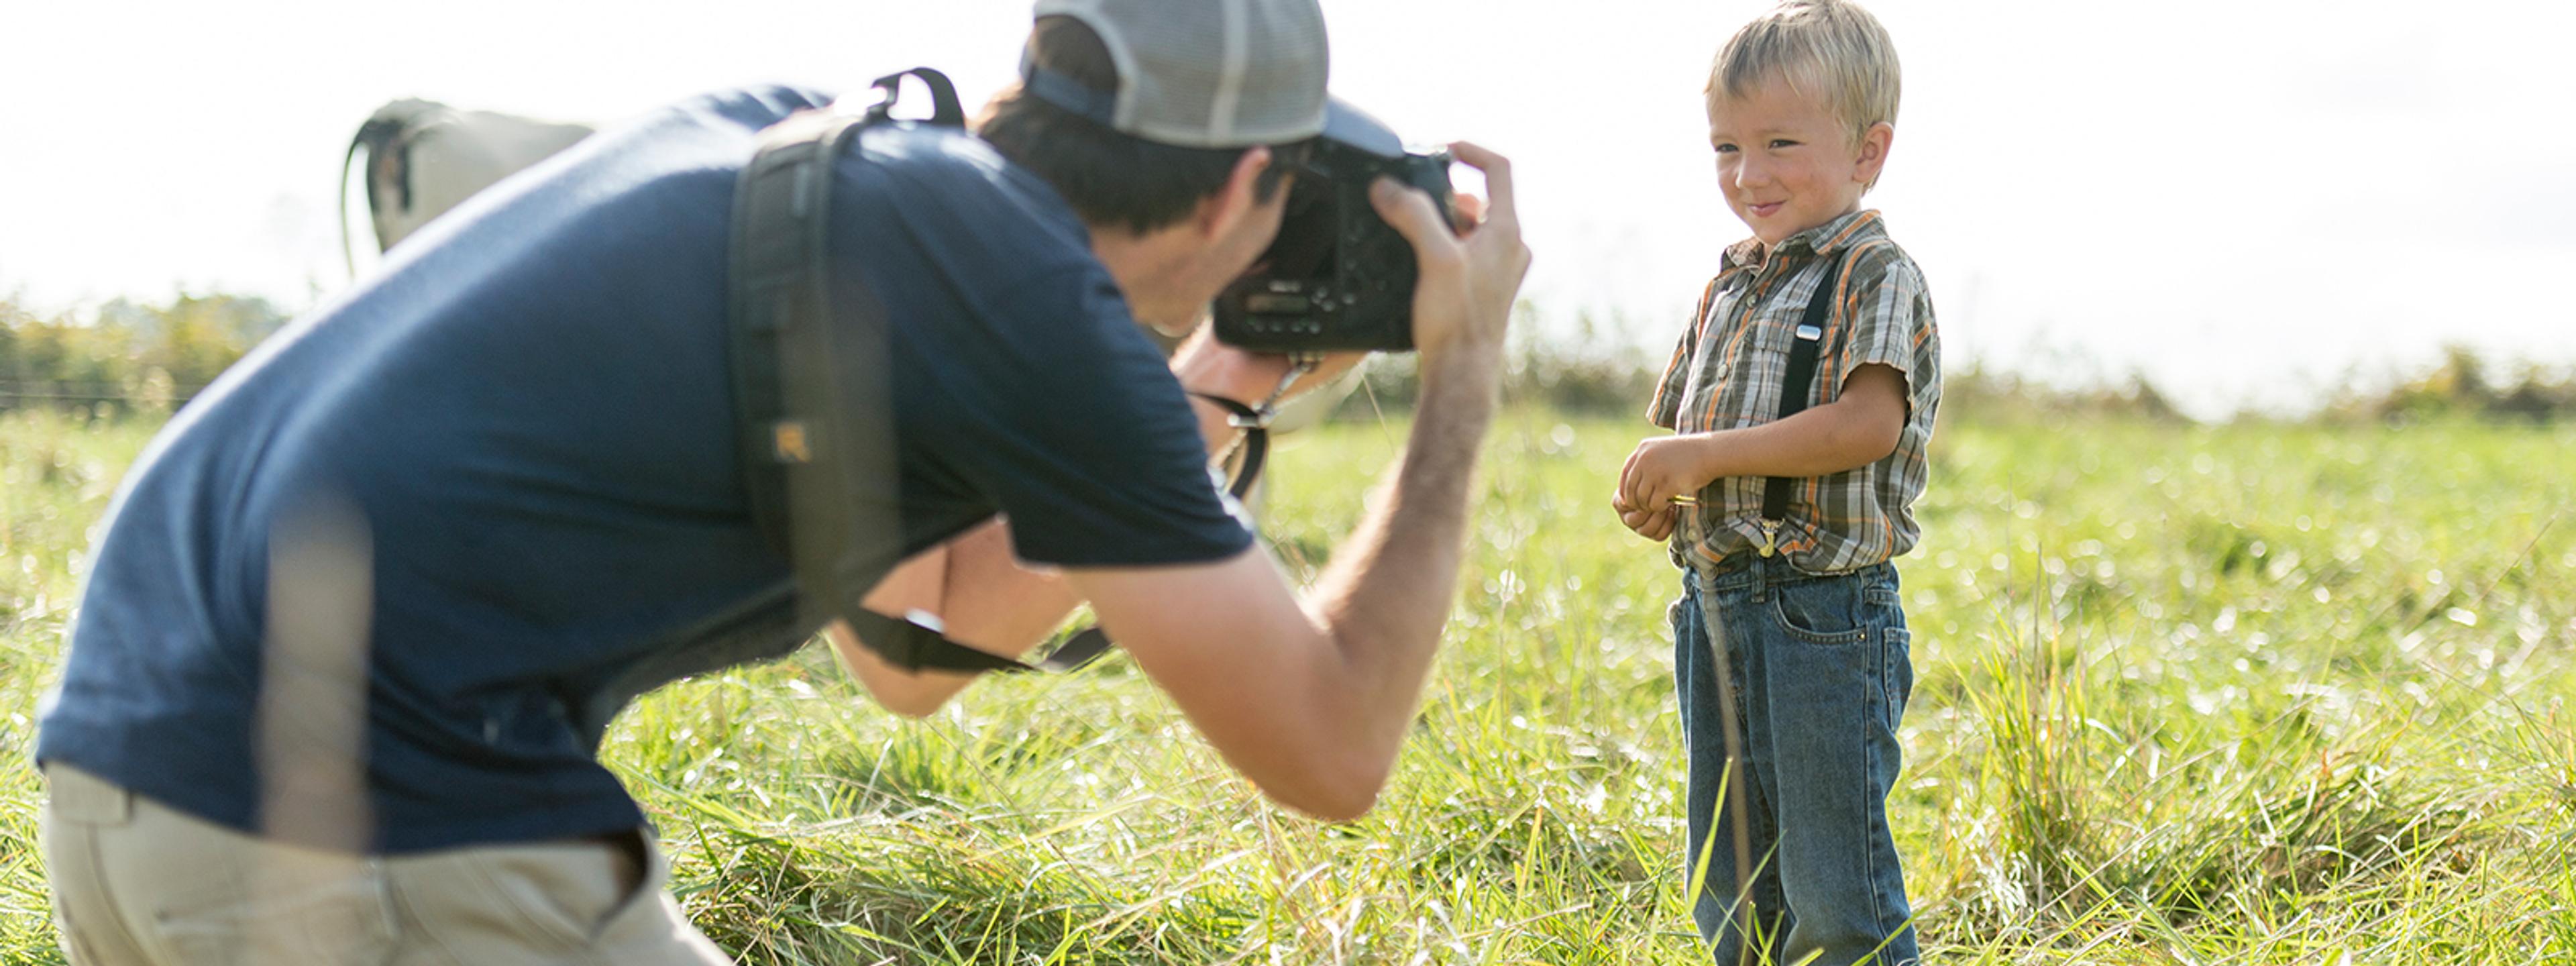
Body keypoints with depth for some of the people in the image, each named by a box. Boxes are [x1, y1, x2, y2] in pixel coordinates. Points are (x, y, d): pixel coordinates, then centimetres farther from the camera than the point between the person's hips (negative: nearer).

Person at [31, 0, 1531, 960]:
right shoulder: (1036, 302, -6)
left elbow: (915, 644, 29)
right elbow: (1333, 751, 3)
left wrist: (1212, 390, 30)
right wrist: (1466, 375, 15)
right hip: (397, 842, -9)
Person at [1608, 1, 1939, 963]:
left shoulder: (1877, 278, -8)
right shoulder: (1728, 288, 15)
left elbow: (1868, 422, -22)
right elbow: (1683, 428, 22)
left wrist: (1706, 454, -20)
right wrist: (1650, 491, -2)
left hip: (1825, 617, -8)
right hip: (1715, 610, 8)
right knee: (1727, 884, 15)